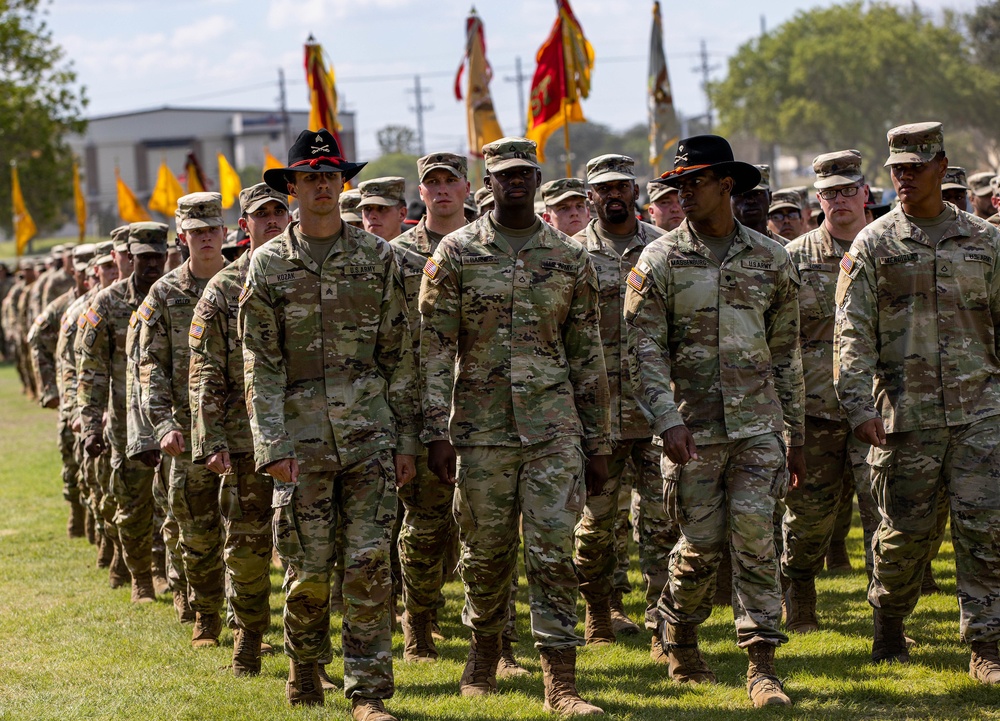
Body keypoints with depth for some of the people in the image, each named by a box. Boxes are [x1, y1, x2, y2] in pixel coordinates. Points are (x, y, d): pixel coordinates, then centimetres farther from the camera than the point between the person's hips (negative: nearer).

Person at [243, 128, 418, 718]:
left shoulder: (378, 257, 6)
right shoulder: (268, 265, 3)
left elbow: (400, 355, 7)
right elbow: (260, 364, 0)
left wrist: (406, 438, 3)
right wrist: (272, 445, -9)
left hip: (370, 436, 0)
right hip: (302, 440, 0)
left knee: (370, 564, -5)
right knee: (310, 569, 2)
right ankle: (305, 668, 27)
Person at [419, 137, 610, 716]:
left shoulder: (571, 259, 6)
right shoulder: (456, 254, 1)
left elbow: (588, 356, 9)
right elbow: (435, 348, -2)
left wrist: (599, 442, 8)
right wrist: (437, 431, -9)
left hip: (554, 429, 0)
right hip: (480, 428, 0)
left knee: (554, 552, -5)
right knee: (485, 551, 9)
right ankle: (485, 650, 33)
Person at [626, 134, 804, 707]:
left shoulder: (771, 259, 7)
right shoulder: (660, 261, 1)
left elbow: (786, 353, 12)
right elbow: (645, 349, -5)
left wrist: (795, 434, 13)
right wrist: (667, 419, -18)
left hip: (758, 425, 1)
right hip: (693, 427, -1)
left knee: (755, 537, -8)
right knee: (702, 543, 2)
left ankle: (763, 666, -6)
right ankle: (679, 639, 29)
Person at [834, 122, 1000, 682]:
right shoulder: (873, 245, 3)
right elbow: (852, 332, -3)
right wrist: (860, 406, -13)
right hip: (905, 414, -1)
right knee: (904, 531, 5)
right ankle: (889, 628, 29)